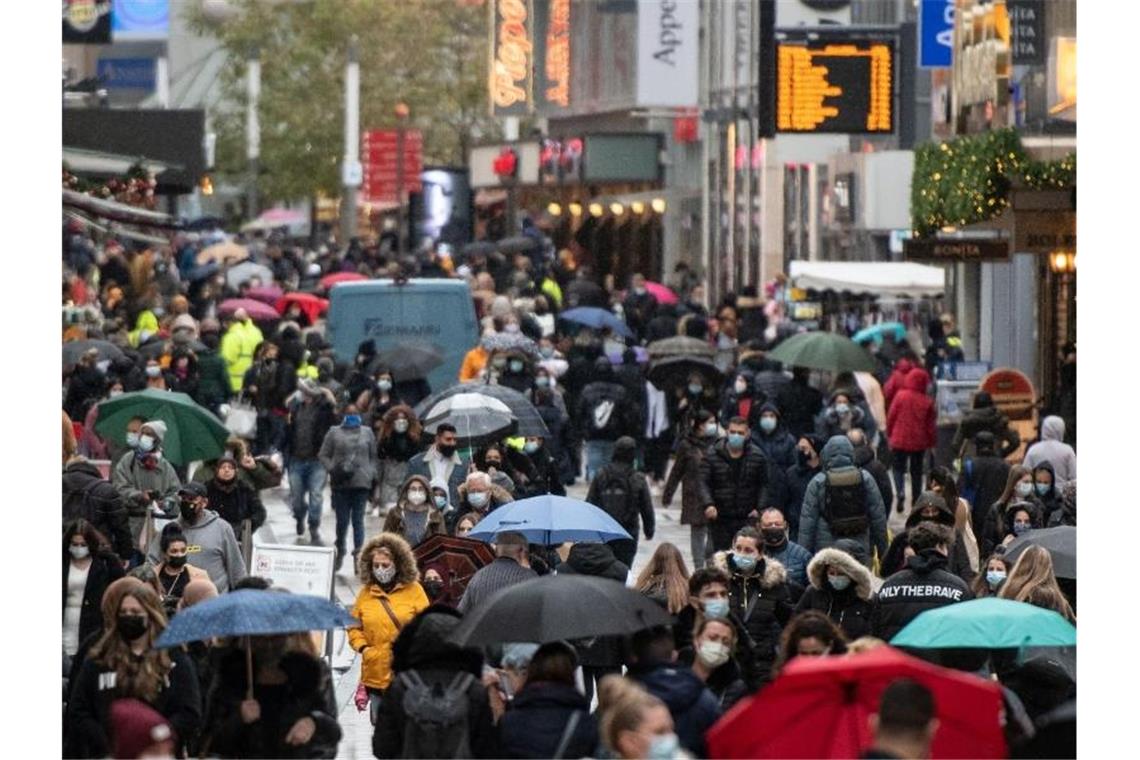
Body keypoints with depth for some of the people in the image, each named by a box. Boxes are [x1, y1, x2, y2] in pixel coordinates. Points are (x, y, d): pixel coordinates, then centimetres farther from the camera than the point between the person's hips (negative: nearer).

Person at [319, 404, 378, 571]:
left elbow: (373, 457, 15)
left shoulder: (367, 433, 12)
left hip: (361, 482, 0)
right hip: (340, 482, 0)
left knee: (358, 519, -4)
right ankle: (340, 550, 20)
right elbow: (324, 455, 7)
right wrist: (333, 469, -9)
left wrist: (371, 475, 1)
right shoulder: (334, 433, 8)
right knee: (342, 520, 2)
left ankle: (358, 553, -4)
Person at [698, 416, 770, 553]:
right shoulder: (712, 454, -1)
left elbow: (763, 485, 8)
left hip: (748, 517, 0)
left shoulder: (757, 456, 2)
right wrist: (708, 504, -20)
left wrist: (759, 508, -4)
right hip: (719, 519, 0)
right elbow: (703, 482, -3)